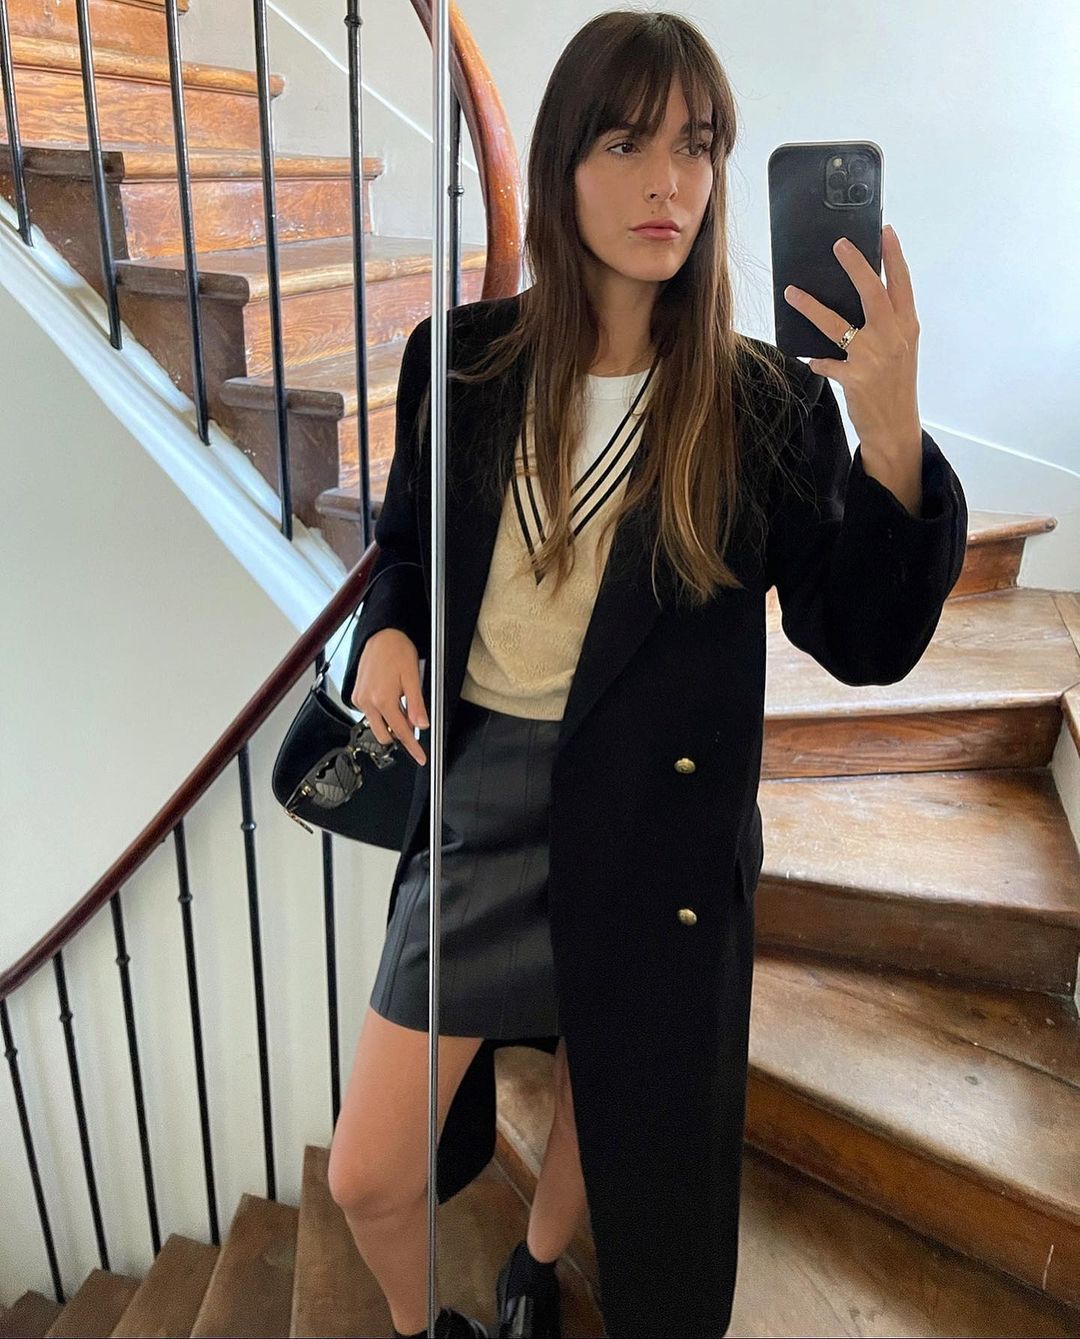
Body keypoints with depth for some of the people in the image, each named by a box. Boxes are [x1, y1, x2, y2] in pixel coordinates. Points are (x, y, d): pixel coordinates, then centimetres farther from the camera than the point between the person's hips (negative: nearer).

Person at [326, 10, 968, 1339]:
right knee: (367, 1179, 6)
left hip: (655, 822, 0)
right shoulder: (465, 361, -3)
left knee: (613, 1120, 23)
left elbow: (866, 643, -10)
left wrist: (890, 436, -24)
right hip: (480, 794, 1)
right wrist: (386, 632, -8)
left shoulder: (769, 405, -8)